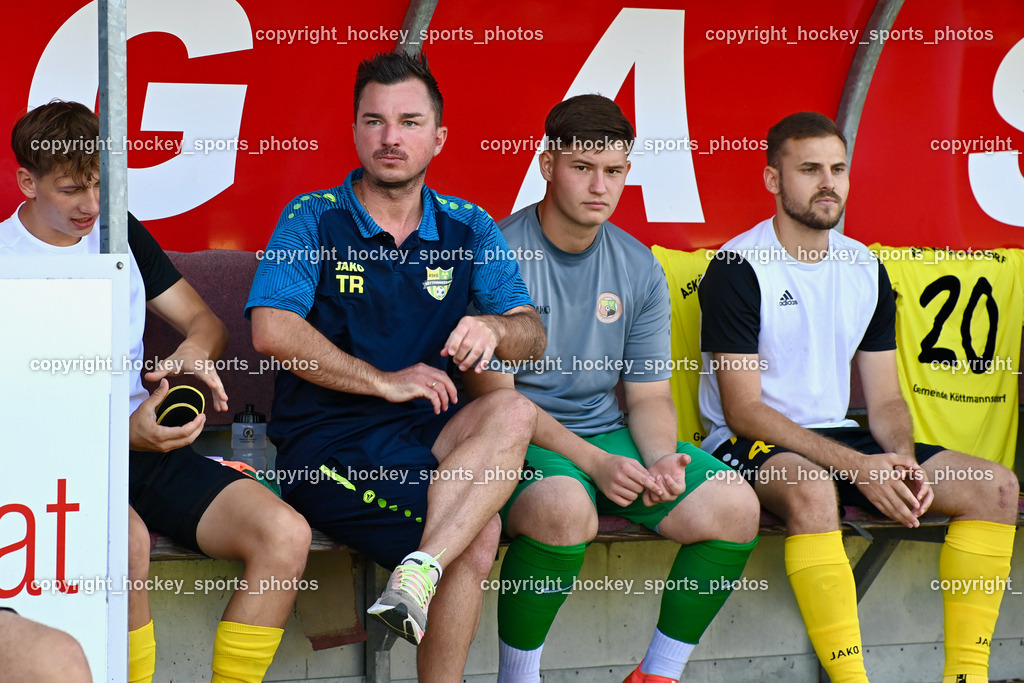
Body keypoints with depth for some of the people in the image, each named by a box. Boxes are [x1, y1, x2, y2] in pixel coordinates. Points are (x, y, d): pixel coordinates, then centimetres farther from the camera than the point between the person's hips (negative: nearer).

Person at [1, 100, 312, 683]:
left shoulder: (120, 232, 15)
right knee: (126, 540, -40)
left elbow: (207, 322, 20)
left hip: (151, 445, 5)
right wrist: (124, 434, -22)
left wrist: (195, 352, -7)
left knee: (286, 535, -20)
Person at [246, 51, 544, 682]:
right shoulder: (314, 219, 1)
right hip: (326, 444, -4)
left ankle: (417, 572, -33)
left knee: (512, 411, -29)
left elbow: (532, 335, 4)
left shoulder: (469, 229, 12)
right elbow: (273, 330, -13)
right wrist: (385, 382, -12)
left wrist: (493, 328, -20)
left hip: (428, 438, 4)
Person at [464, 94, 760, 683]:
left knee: (735, 504, -16)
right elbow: (493, 394, -12)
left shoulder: (639, 269, 8)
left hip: (607, 433, 6)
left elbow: (648, 395, 11)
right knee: (566, 507, -39)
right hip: (521, 441, -5)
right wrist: (593, 462, -22)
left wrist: (662, 461, -13)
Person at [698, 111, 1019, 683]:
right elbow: (743, 408, -15)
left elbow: (885, 399, 11)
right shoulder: (738, 269, -11)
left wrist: (904, 464, -13)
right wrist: (856, 466, -23)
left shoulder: (866, 270, 9)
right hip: (750, 443, -6)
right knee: (810, 488, -41)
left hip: (836, 436, 7)